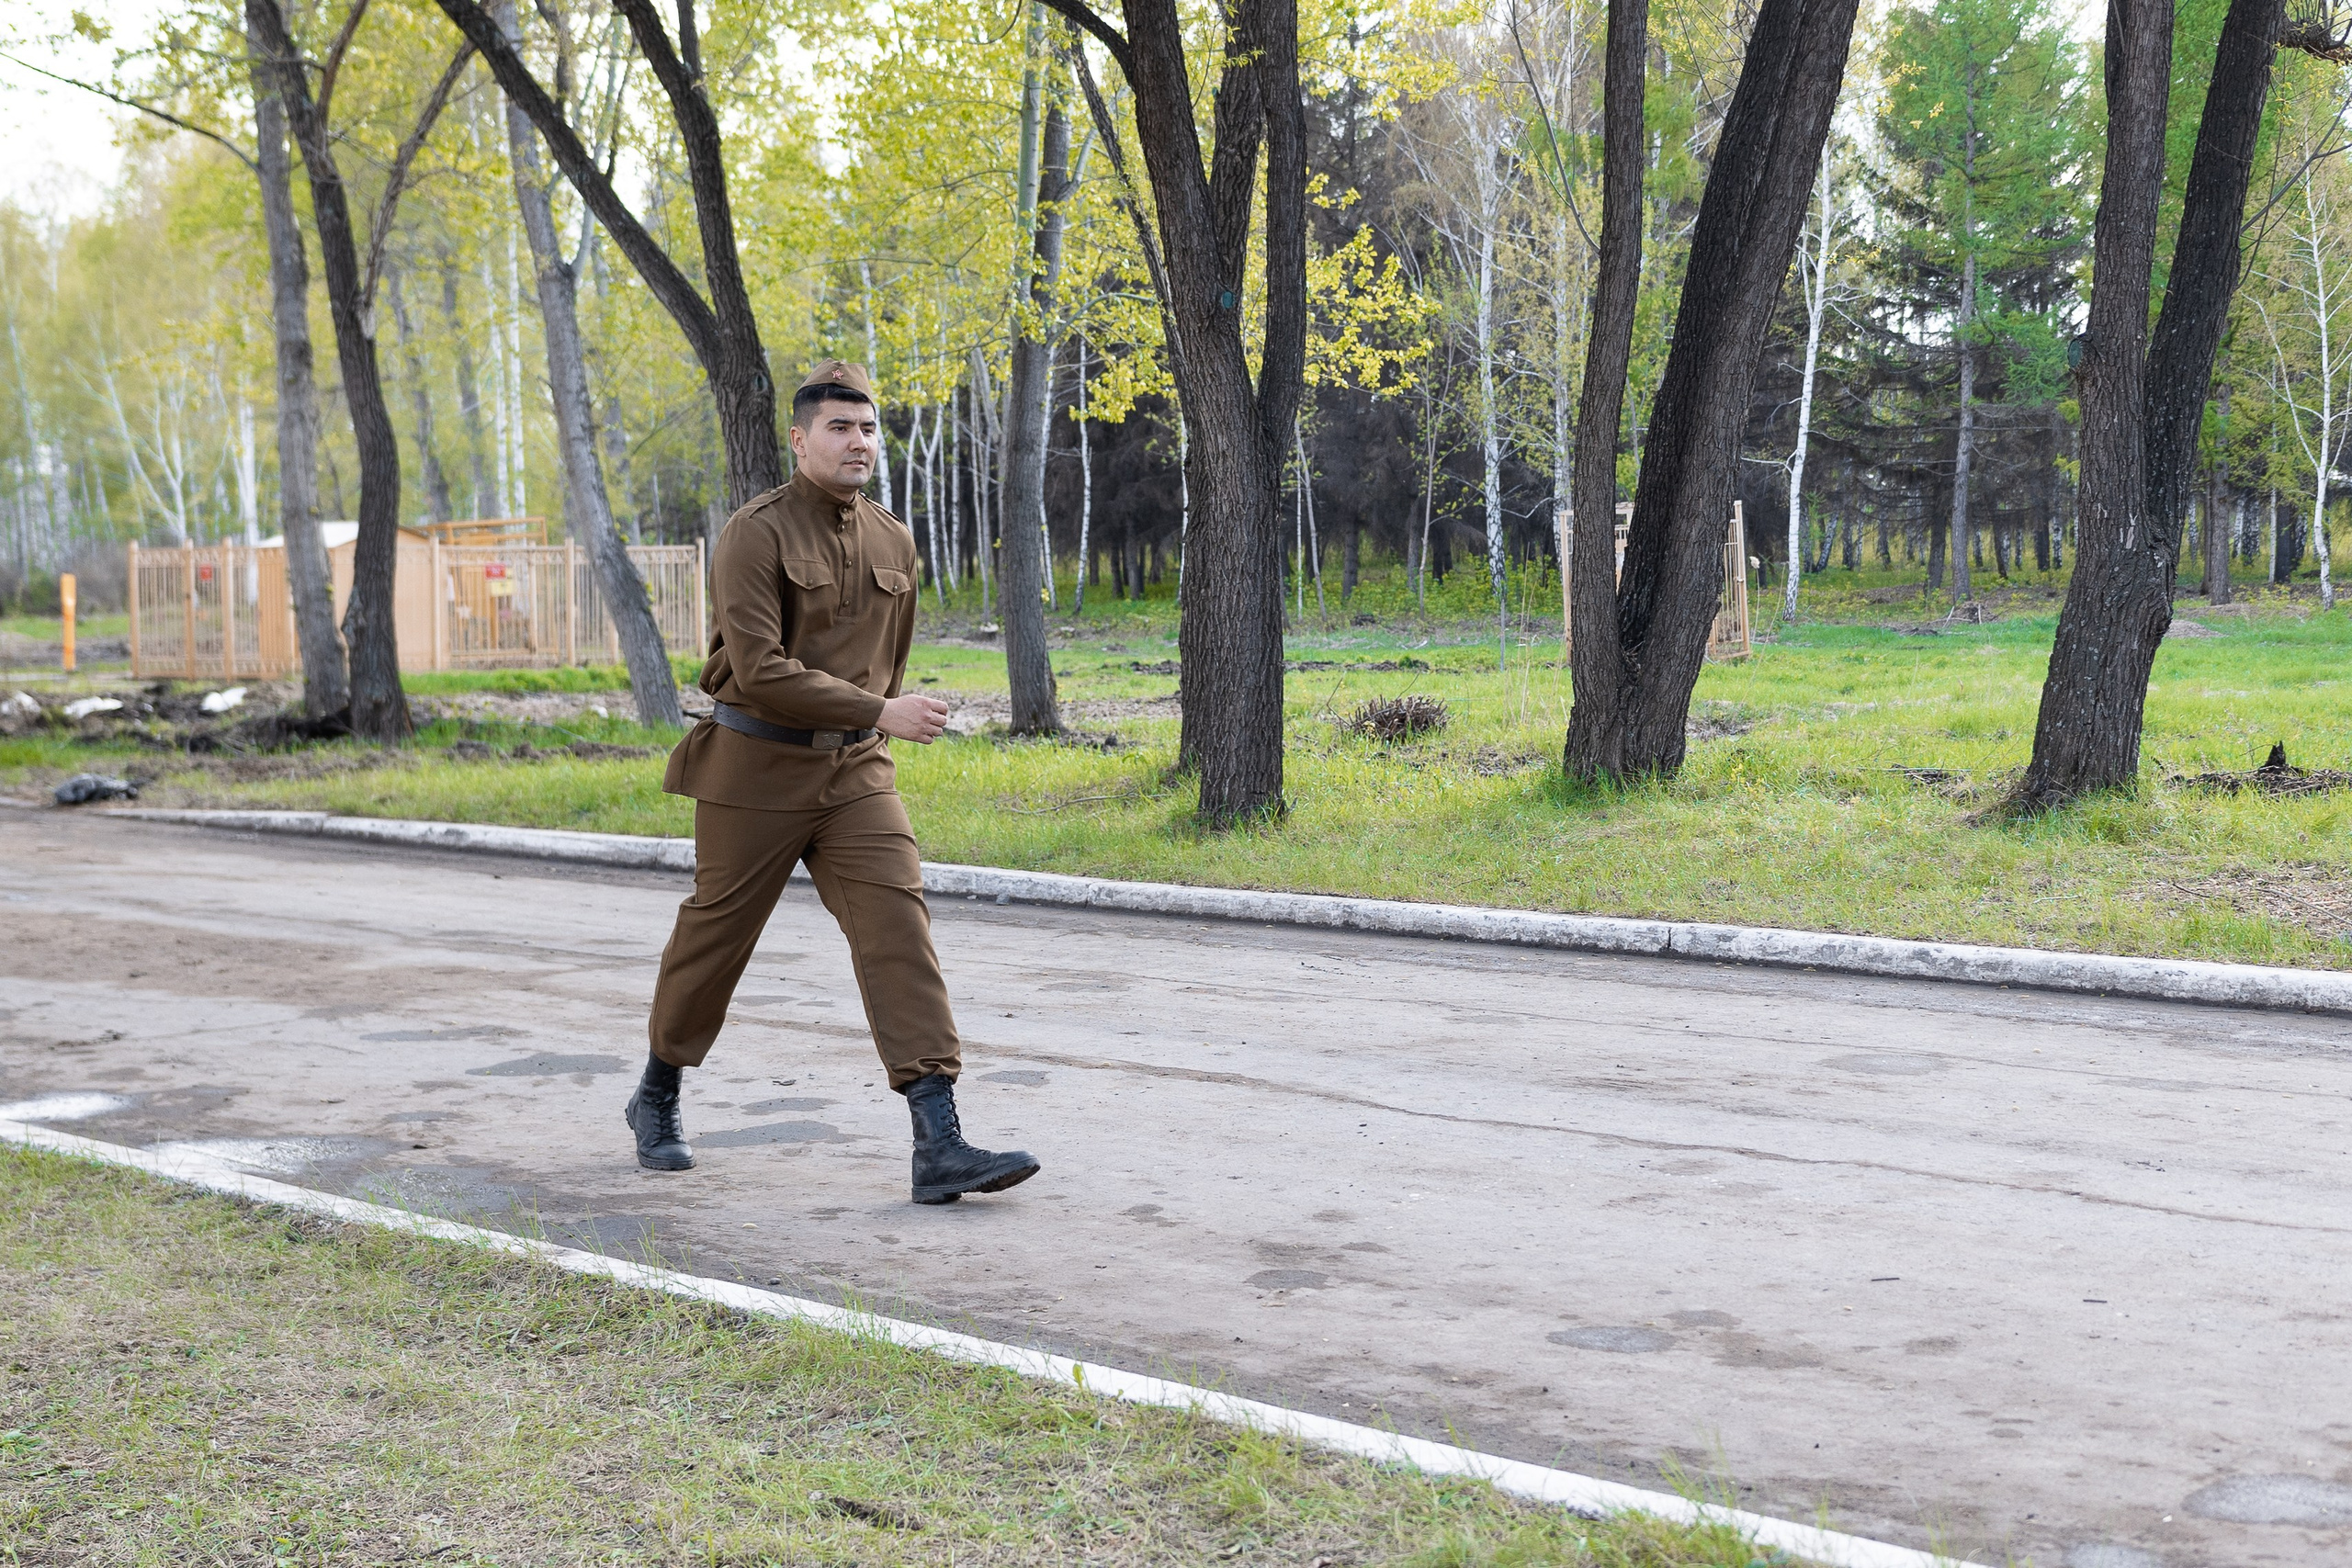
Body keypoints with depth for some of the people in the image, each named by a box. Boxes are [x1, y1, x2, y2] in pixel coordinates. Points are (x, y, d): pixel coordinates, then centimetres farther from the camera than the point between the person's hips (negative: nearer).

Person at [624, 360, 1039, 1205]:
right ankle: (657, 1098, 35)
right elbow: (761, 670, -22)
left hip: (854, 769, 4)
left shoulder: (894, 543, 7)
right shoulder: (755, 535, -13)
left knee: (899, 929, -10)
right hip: (756, 767, -4)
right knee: (715, 937, 9)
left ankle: (940, 1146, -16)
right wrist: (883, 713, -23)